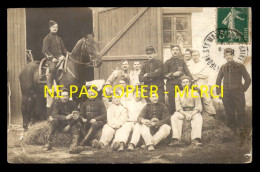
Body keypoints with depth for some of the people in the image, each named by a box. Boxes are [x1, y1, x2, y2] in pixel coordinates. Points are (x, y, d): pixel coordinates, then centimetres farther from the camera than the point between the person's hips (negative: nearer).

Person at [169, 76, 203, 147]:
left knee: (198, 118, -35)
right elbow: (178, 107, 4)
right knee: (174, 117, -31)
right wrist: (185, 114, -16)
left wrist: (191, 114, -18)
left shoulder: (195, 93, 9)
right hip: (182, 112, 1)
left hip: (193, 112, -1)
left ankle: (196, 139, -50)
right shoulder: (178, 94, 14)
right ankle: (176, 140, -42)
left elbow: (198, 107, 1)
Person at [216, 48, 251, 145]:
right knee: (229, 114, 6)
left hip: (238, 93, -3)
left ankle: (242, 137, 1)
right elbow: (218, 81, 18)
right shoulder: (223, 68, 8)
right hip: (226, 94, 3)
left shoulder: (240, 66, -1)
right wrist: (218, 92, 12)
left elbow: (248, 79, 3)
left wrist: (243, 90, 1)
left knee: (240, 113, -4)